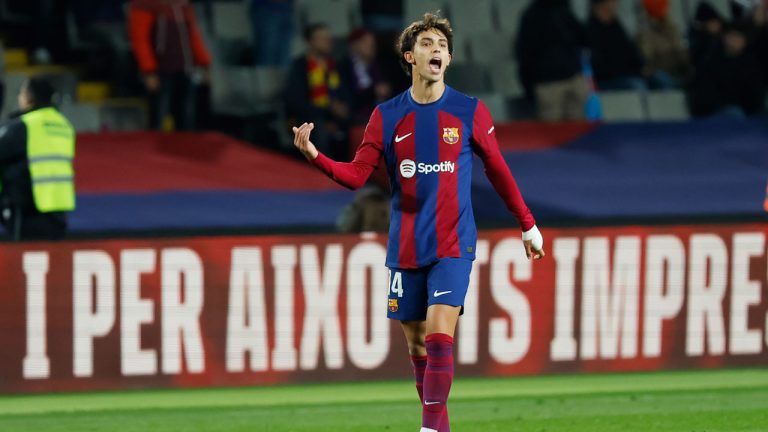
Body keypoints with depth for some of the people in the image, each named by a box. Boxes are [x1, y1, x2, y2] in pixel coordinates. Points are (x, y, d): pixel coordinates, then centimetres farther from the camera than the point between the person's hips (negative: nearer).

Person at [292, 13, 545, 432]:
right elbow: (356, 175, 1)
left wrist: (527, 225, 12)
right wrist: (314, 156, -16)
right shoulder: (387, 116, 4)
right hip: (405, 249, 3)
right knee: (416, 343, 6)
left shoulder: (470, 112, 0)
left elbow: (498, 171, 9)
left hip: (452, 246, -3)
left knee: (439, 338, -16)